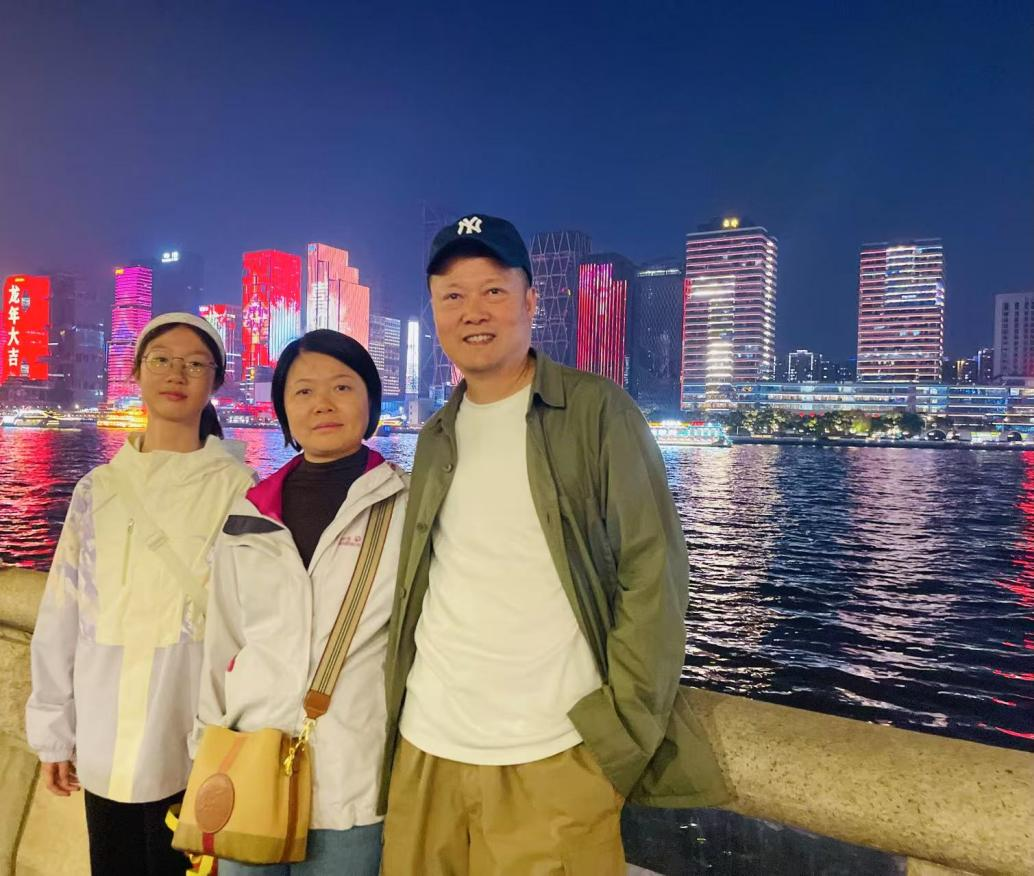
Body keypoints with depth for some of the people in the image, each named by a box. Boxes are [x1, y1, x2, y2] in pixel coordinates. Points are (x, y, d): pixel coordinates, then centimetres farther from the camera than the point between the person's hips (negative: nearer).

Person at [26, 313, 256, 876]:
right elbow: (62, 615, 7)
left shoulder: (238, 488, -6)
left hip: (196, 748, -3)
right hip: (105, 747, 3)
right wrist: (53, 730, 8)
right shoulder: (98, 489, 4)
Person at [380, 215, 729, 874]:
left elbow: (652, 570, -9)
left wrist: (622, 725, -13)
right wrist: (397, 708, 7)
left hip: (553, 755, -4)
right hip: (426, 745, 5)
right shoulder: (436, 437, 10)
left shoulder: (598, 411, -6)